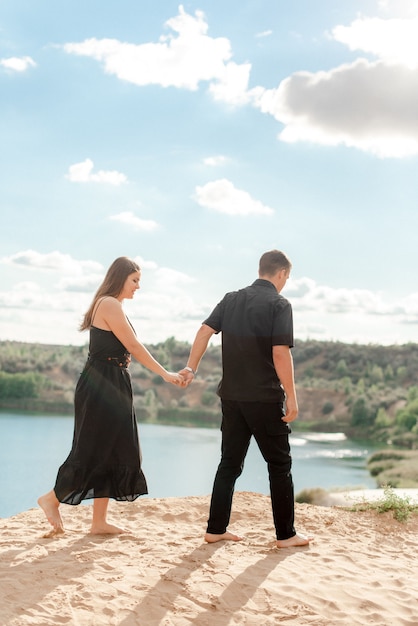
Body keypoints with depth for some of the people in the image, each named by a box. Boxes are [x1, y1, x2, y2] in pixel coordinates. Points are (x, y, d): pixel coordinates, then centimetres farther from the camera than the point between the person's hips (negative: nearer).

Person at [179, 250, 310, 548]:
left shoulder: (232, 299, 9)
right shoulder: (279, 304, -9)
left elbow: (205, 331, 0)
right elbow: (281, 353, -16)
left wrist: (191, 368, 3)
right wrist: (291, 397, -12)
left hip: (231, 396, 6)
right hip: (265, 398, -6)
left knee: (230, 462, 13)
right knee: (280, 464, 5)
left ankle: (216, 529, 15)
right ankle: (286, 534, 10)